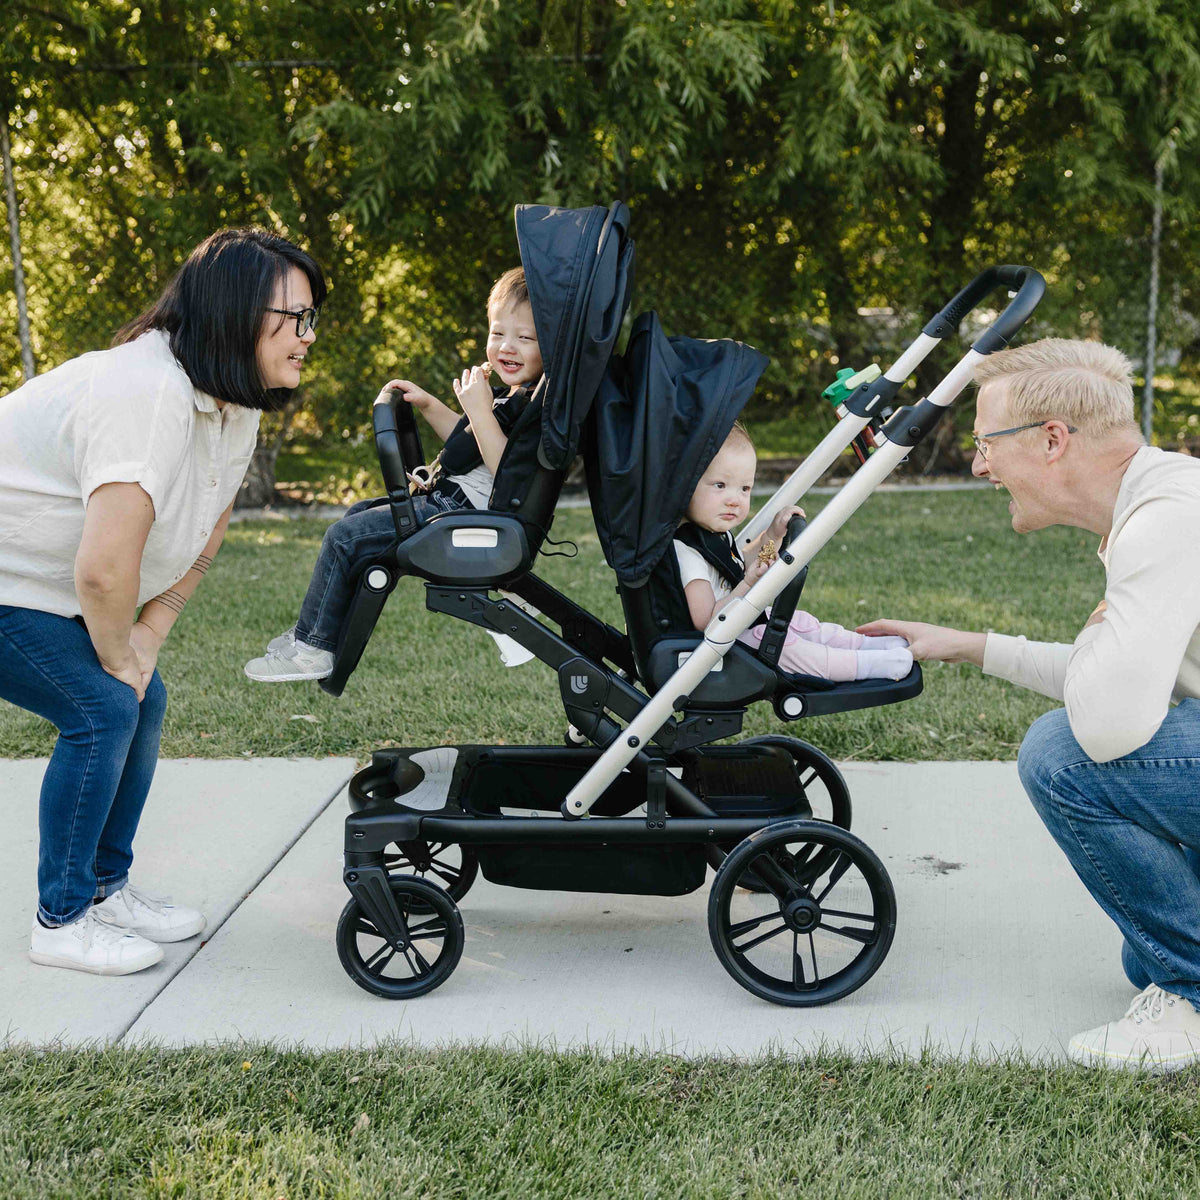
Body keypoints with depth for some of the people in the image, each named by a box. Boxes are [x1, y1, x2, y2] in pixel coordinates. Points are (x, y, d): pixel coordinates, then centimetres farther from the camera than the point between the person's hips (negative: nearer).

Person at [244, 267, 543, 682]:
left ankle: (312, 647, 5)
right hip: (448, 499, 11)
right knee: (359, 513, 25)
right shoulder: (512, 395, 11)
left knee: (345, 538, -9)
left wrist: (480, 409, -31)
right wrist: (428, 404, 21)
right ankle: (310, 632, 32)